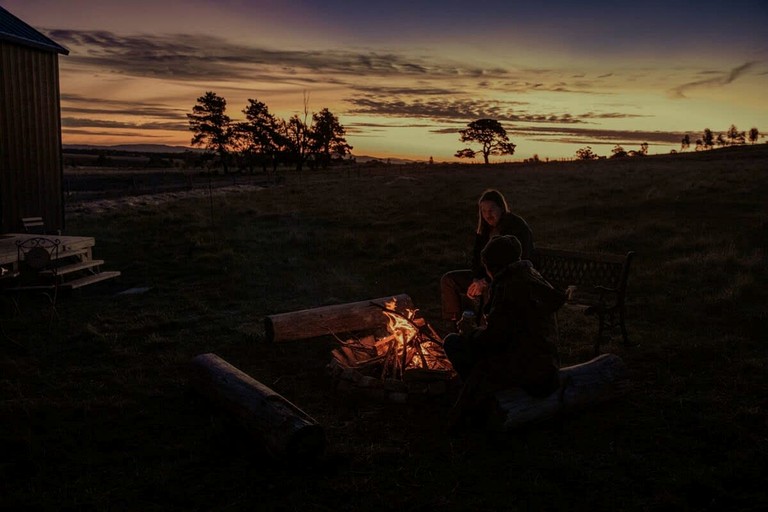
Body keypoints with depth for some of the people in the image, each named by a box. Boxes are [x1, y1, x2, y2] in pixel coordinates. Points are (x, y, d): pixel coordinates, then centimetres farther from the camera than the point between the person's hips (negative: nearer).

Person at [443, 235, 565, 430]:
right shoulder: (533, 278, 9)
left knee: (453, 342, -2)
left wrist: (468, 333, 1)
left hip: (522, 368, -10)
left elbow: (493, 337, -18)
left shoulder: (508, 288, -19)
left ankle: (478, 407, 5)